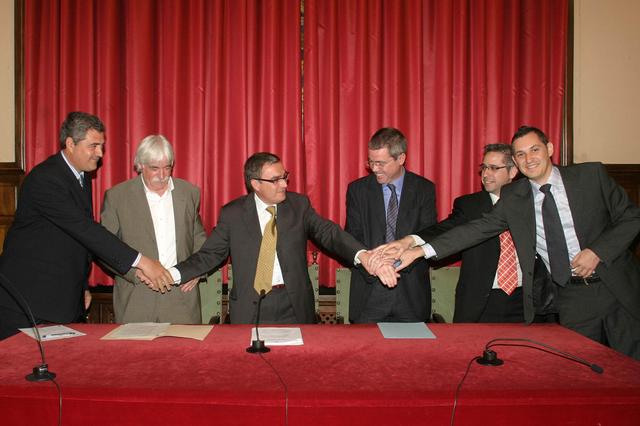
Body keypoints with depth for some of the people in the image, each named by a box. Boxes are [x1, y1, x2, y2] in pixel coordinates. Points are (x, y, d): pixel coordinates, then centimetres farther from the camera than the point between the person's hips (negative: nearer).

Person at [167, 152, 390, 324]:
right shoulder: (232, 213, 0)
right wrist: (172, 274, -13)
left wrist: (362, 255, -23)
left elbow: (329, 233, -6)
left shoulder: (299, 204, 2)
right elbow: (209, 254, 2)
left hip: (294, 306, 1)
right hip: (249, 308, -1)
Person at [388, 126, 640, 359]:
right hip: (570, 298, 1)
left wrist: (598, 251, -16)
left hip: (618, 288, -1)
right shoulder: (513, 198, -1)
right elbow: (478, 229, -8)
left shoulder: (591, 175, -5)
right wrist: (422, 250, -17)